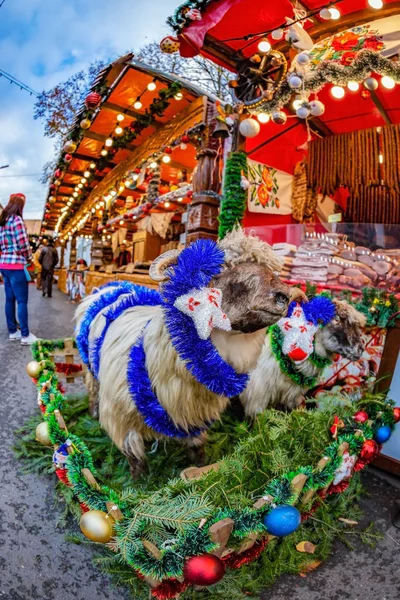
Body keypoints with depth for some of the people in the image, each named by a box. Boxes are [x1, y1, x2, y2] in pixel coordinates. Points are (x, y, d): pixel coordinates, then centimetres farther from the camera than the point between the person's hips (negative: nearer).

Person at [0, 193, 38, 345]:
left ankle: (12, 332, 18)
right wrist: (29, 258, 0)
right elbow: (23, 244, -15)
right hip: (16, 265, -8)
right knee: (22, 301, -5)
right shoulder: (17, 219, -11)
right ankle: (25, 335, -3)